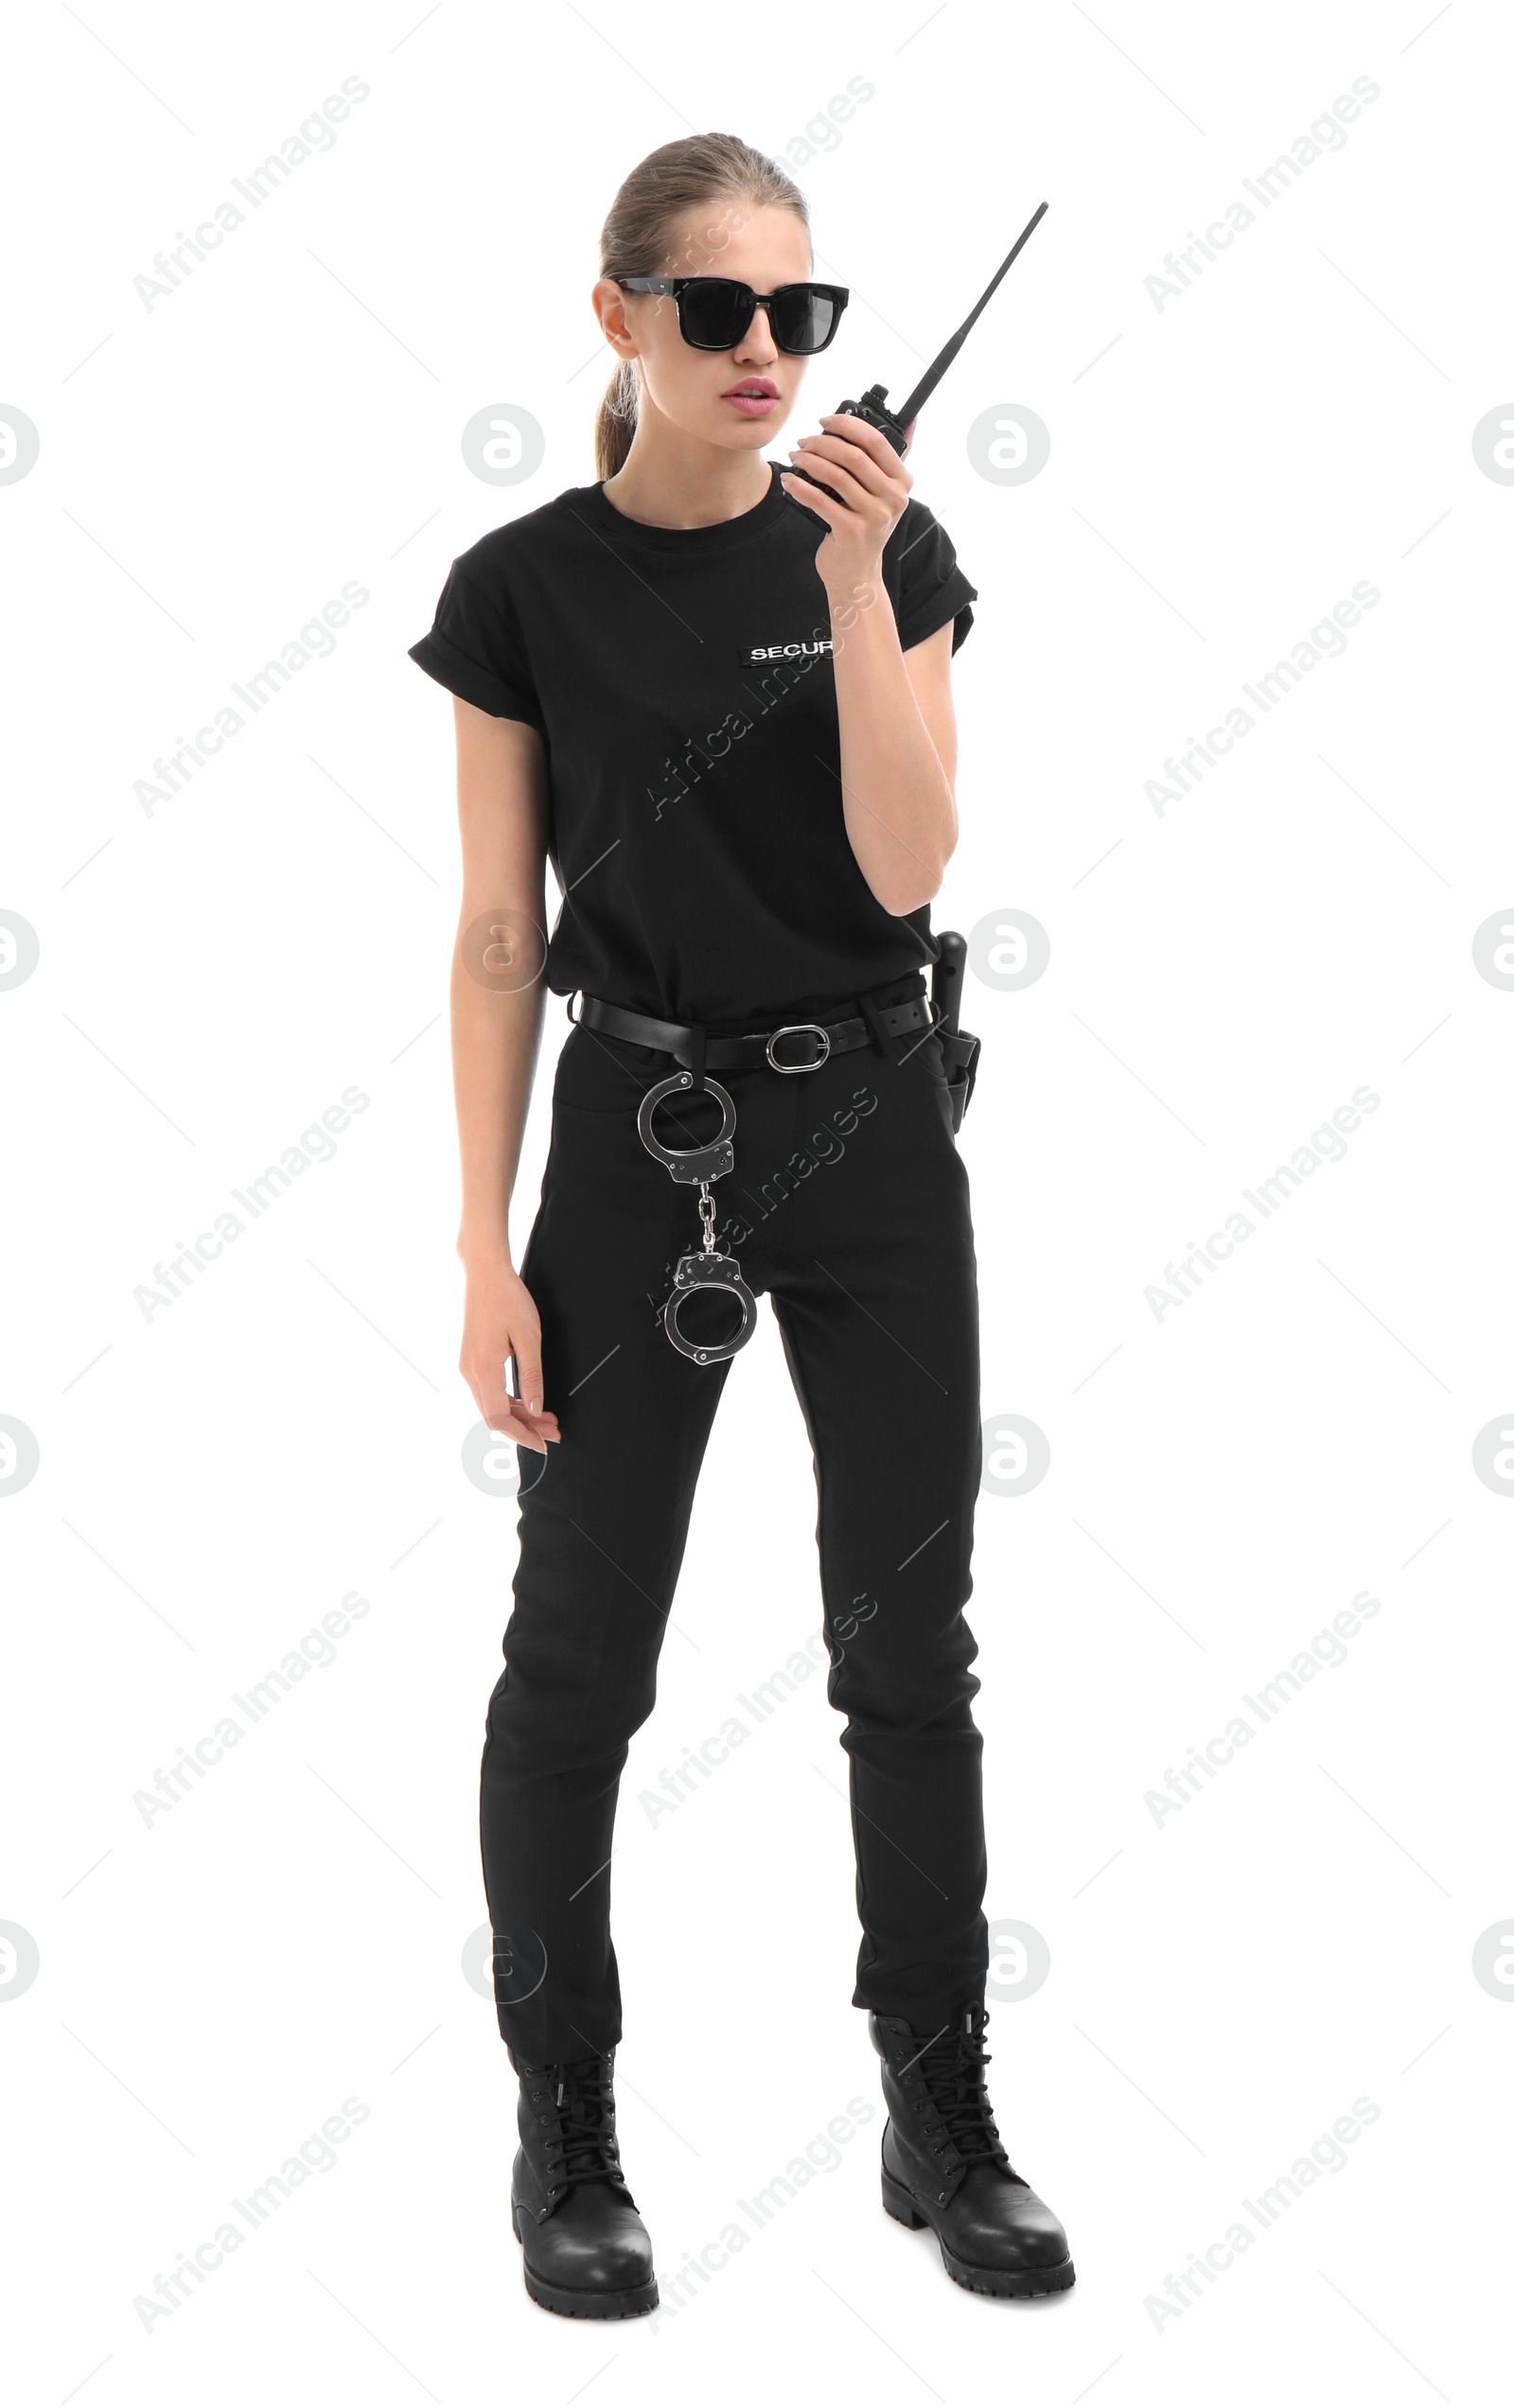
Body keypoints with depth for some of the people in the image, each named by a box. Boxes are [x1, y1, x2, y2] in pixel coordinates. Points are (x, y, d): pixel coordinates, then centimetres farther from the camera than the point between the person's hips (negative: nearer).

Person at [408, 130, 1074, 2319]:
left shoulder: (887, 548, 0)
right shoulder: (525, 588, -3)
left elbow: (906, 869, -11)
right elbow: (501, 938, -3)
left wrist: (855, 579, -20)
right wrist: (488, 1253, -7)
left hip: (874, 1131, 2)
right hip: (644, 1134, -1)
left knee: (912, 1647, 6)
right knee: (580, 1660, 3)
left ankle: (943, 2119, 21)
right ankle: (564, 2134, 20)